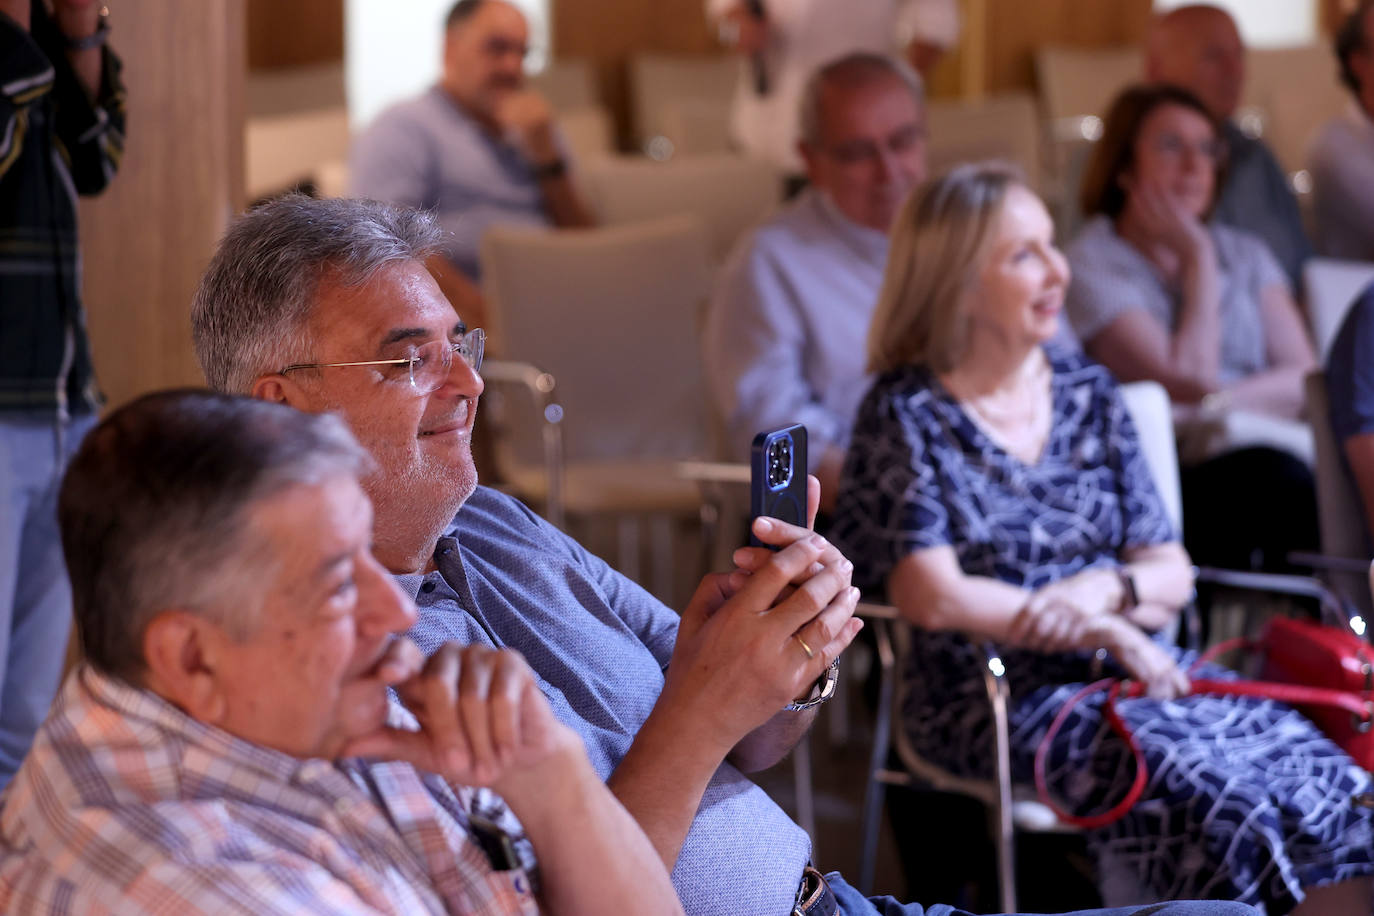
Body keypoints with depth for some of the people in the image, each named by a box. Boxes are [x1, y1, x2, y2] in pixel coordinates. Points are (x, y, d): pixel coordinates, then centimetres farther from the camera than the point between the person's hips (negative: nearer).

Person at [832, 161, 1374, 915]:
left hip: (1135, 673, 5)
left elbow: (1171, 574, 13)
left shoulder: (1086, 393, 14)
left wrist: (1105, 587, -11)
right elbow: (934, 598, -11)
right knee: (1192, 781, -32)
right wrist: (1104, 631, -12)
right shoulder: (906, 415, -1)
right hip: (998, 697, -5)